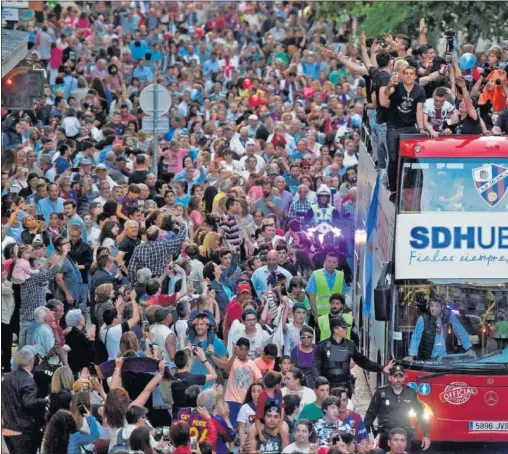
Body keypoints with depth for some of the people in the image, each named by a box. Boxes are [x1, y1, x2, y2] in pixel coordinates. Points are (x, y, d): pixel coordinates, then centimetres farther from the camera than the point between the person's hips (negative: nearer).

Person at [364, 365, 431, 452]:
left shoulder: (411, 393, 2)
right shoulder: (381, 392, -3)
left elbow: (420, 415, 9)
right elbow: (371, 414, 1)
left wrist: (426, 435, 5)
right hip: (386, 435, -1)